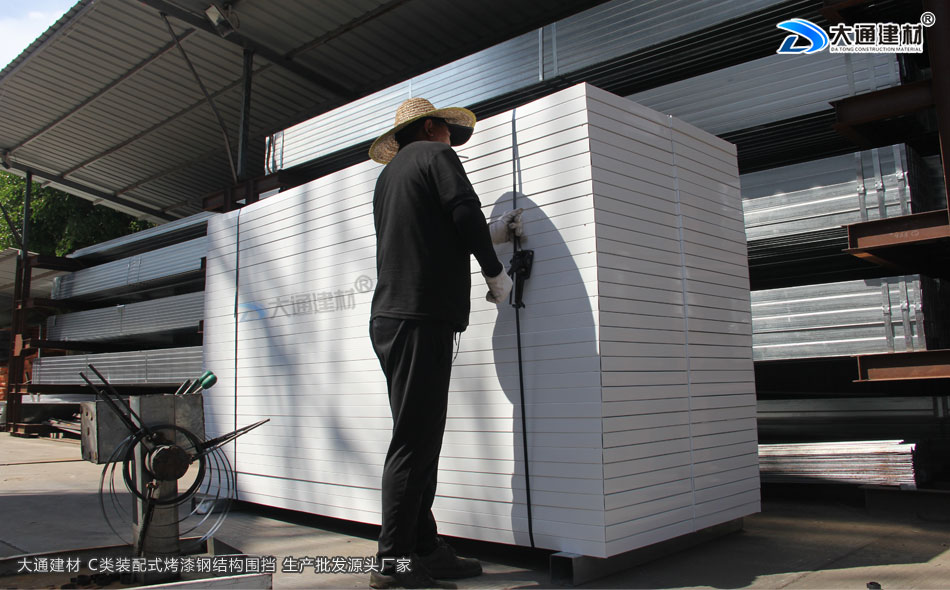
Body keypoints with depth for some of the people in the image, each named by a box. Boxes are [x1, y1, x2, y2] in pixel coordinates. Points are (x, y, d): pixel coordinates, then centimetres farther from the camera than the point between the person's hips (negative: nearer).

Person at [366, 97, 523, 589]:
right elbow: (465, 215, -10)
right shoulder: (436, 155, 4)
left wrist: (493, 232, 33)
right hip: (421, 315, -9)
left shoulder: (388, 176, 29)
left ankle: (425, 549, 13)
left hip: (390, 317, 9)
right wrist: (495, 272, 4)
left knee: (420, 439, 10)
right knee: (414, 441, -9)